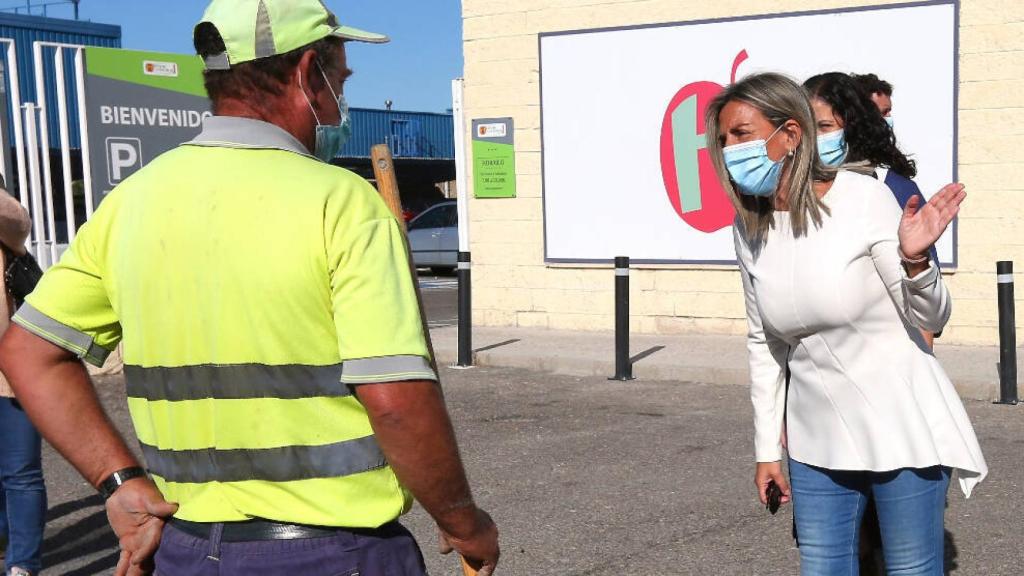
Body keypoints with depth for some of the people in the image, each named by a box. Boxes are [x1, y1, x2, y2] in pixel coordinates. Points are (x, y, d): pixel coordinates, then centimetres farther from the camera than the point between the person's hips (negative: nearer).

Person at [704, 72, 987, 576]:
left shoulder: (863, 198, -16)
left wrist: (914, 259, -32)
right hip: (817, 437, 5)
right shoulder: (749, 227, -1)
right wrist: (767, 449, 10)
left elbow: (930, 318, -11)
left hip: (901, 426, -4)